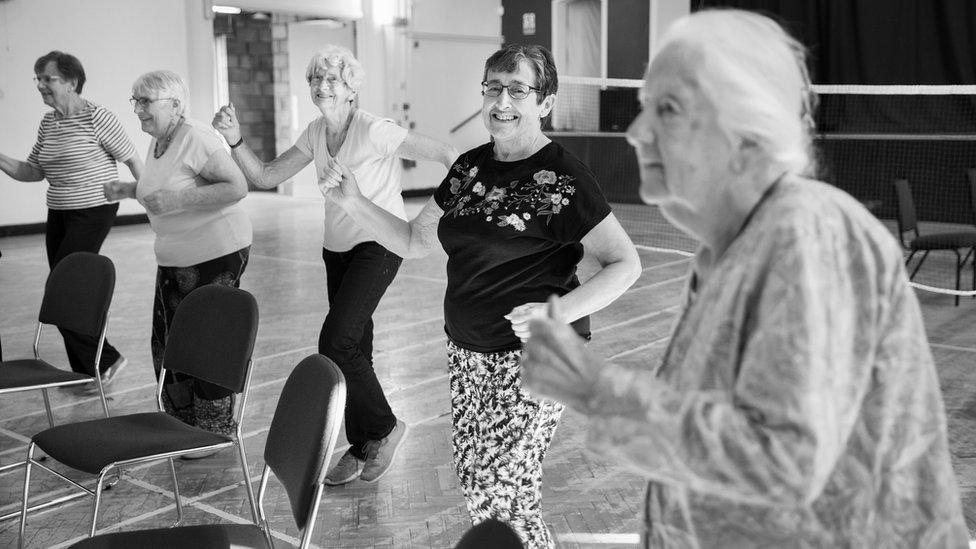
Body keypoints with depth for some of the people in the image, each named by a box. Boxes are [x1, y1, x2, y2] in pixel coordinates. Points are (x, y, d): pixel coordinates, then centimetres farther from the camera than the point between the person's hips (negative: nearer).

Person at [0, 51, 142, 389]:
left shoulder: (97, 117, -13)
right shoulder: (47, 123, 9)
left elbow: (132, 159, -8)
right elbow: (33, 171, 11)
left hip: (93, 212, -8)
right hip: (58, 214, 8)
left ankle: (106, 360, 3)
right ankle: (85, 371, 20)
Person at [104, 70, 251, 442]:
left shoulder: (196, 138, -17)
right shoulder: (157, 145, 12)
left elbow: (237, 187, -25)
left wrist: (178, 199, -29)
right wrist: (128, 190, 13)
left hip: (217, 252, -9)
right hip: (175, 257, 9)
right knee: (168, 341, 12)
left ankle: (216, 431, 12)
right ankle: (182, 423, 28)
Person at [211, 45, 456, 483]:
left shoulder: (373, 131, -18)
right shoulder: (316, 133, 4)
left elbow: (443, 154, -24)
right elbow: (265, 177, 4)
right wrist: (234, 140, -10)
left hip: (380, 244, -7)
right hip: (338, 248, 7)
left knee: (336, 342, -17)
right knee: (354, 347, 11)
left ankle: (384, 428, 4)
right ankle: (362, 449, 24)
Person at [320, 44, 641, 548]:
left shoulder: (562, 179, -13)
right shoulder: (470, 167, 7)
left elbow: (625, 265, -14)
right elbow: (413, 241, 14)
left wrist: (559, 311, -26)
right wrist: (353, 201, 1)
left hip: (535, 355, -7)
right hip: (467, 350, 7)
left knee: (495, 484, -9)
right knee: (472, 473, 12)